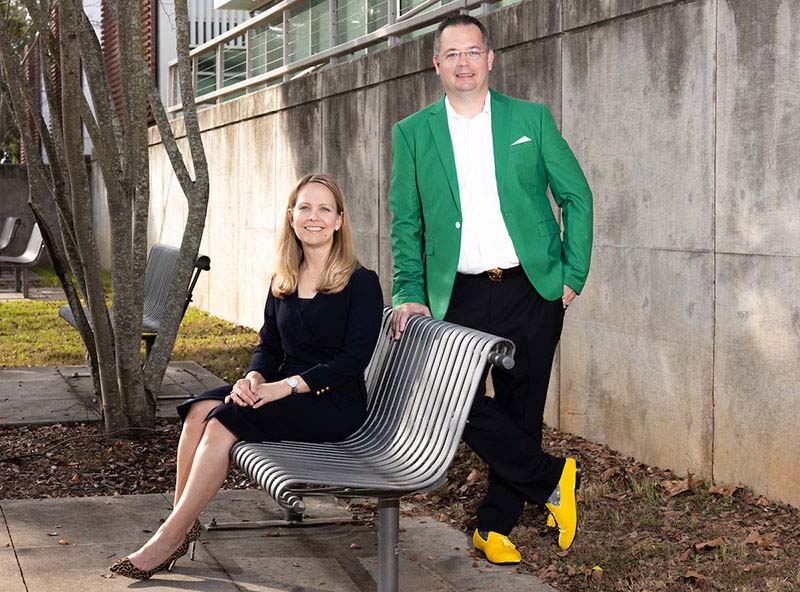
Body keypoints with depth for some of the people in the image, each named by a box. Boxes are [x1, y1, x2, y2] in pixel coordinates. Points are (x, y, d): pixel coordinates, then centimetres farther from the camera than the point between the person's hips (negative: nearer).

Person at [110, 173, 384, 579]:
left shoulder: (361, 283, -8)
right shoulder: (283, 282, 12)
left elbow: (355, 358, -15)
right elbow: (269, 346, 15)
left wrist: (289, 385, -21)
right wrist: (254, 377, -9)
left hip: (334, 402, -6)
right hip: (287, 391, 6)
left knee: (225, 421, -26)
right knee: (199, 410, -21)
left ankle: (169, 538, -20)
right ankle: (183, 524, -18)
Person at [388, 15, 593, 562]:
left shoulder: (531, 118, 5)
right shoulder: (412, 133, 6)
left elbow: (577, 196, 7)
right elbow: (405, 223, 8)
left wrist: (573, 275, 0)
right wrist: (409, 294, -1)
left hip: (532, 288, 0)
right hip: (460, 296, 0)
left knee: (521, 409, 5)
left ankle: (495, 526, 20)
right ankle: (553, 478, 10)